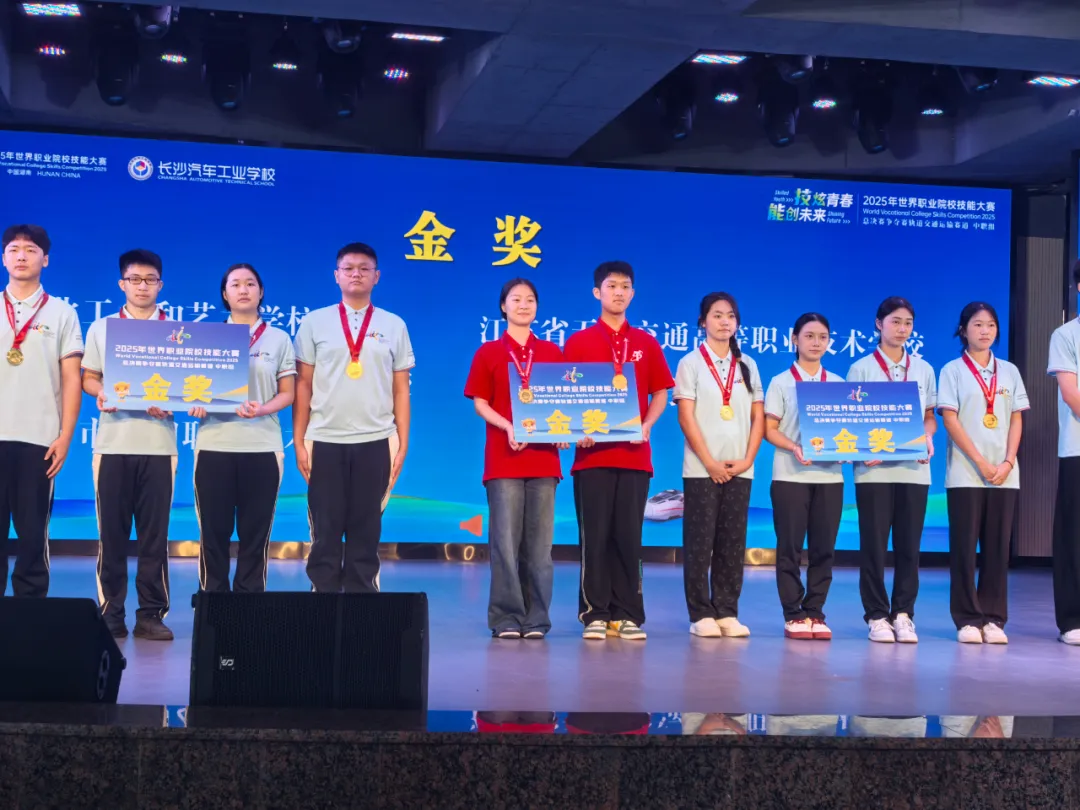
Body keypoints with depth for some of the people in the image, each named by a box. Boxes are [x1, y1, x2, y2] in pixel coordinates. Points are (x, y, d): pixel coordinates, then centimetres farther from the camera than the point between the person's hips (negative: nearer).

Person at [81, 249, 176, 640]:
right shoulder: (101, 328, 11)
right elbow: (87, 378, 11)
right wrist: (101, 394, -10)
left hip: (158, 443, 0)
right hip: (112, 442, 1)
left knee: (155, 534, 0)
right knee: (111, 533, 1)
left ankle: (151, 614, 5)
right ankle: (110, 614, 7)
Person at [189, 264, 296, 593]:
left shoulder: (279, 339, 8)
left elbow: (287, 393, 6)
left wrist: (262, 410, -14)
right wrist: (196, 403, -13)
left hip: (262, 445, 0)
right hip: (215, 444, 0)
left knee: (255, 533, 2)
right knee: (213, 531, 1)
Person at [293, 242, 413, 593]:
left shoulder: (394, 326, 8)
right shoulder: (314, 322, 6)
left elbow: (401, 390, 8)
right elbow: (303, 385, 5)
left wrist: (402, 444, 2)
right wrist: (299, 442, -1)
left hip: (375, 442, 1)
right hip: (325, 441, 0)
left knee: (366, 533, 5)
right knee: (325, 533, 3)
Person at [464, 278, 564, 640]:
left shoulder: (552, 352, 13)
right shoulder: (488, 353, 7)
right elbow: (480, 403, 3)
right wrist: (508, 427, -14)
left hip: (543, 456, 2)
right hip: (503, 457, -2)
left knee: (539, 541, 2)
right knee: (505, 540, -5)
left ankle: (536, 618, 8)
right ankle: (506, 617, 1)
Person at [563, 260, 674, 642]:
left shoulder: (646, 343, 11)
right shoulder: (578, 342, 5)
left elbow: (660, 393, 14)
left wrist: (646, 426, -4)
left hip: (634, 453, 2)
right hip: (593, 453, -1)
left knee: (628, 535, 2)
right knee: (595, 535, -1)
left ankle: (627, 615, 8)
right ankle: (594, 614, 5)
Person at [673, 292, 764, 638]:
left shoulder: (747, 365, 12)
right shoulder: (691, 363, 1)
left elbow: (758, 417, 10)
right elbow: (686, 417, -5)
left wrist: (747, 460, -3)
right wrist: (710, 463, -11)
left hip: (739, 468, 3)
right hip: (701, 468, -3)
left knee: (733, 542, 4)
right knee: (700, 542, -3)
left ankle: (727, 612, 9)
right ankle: (701, 614, 2)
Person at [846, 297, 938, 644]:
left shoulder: (923, 369, 13)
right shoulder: (861, 368, 4)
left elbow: (929, 417, 17)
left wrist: (928, 437, -4)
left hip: (914, 469, 3)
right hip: (874, 469, -2)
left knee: (909, 545, 2)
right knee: (874, 544, -1)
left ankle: (903, 614, 10)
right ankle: (877, 616, 6)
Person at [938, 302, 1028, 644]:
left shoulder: (1009, 371, 12)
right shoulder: (953, 370, 2)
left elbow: (1016, 420, 8)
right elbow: (950, 420, -6)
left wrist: (1007, 462, -6)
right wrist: (981, 463, -13)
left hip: (1004, 473, 3)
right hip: (965, 472, -3)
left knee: (998, 546, 2)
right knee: (965, 546, -2)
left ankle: (993, 618, 7)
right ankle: (967, 619, 3)